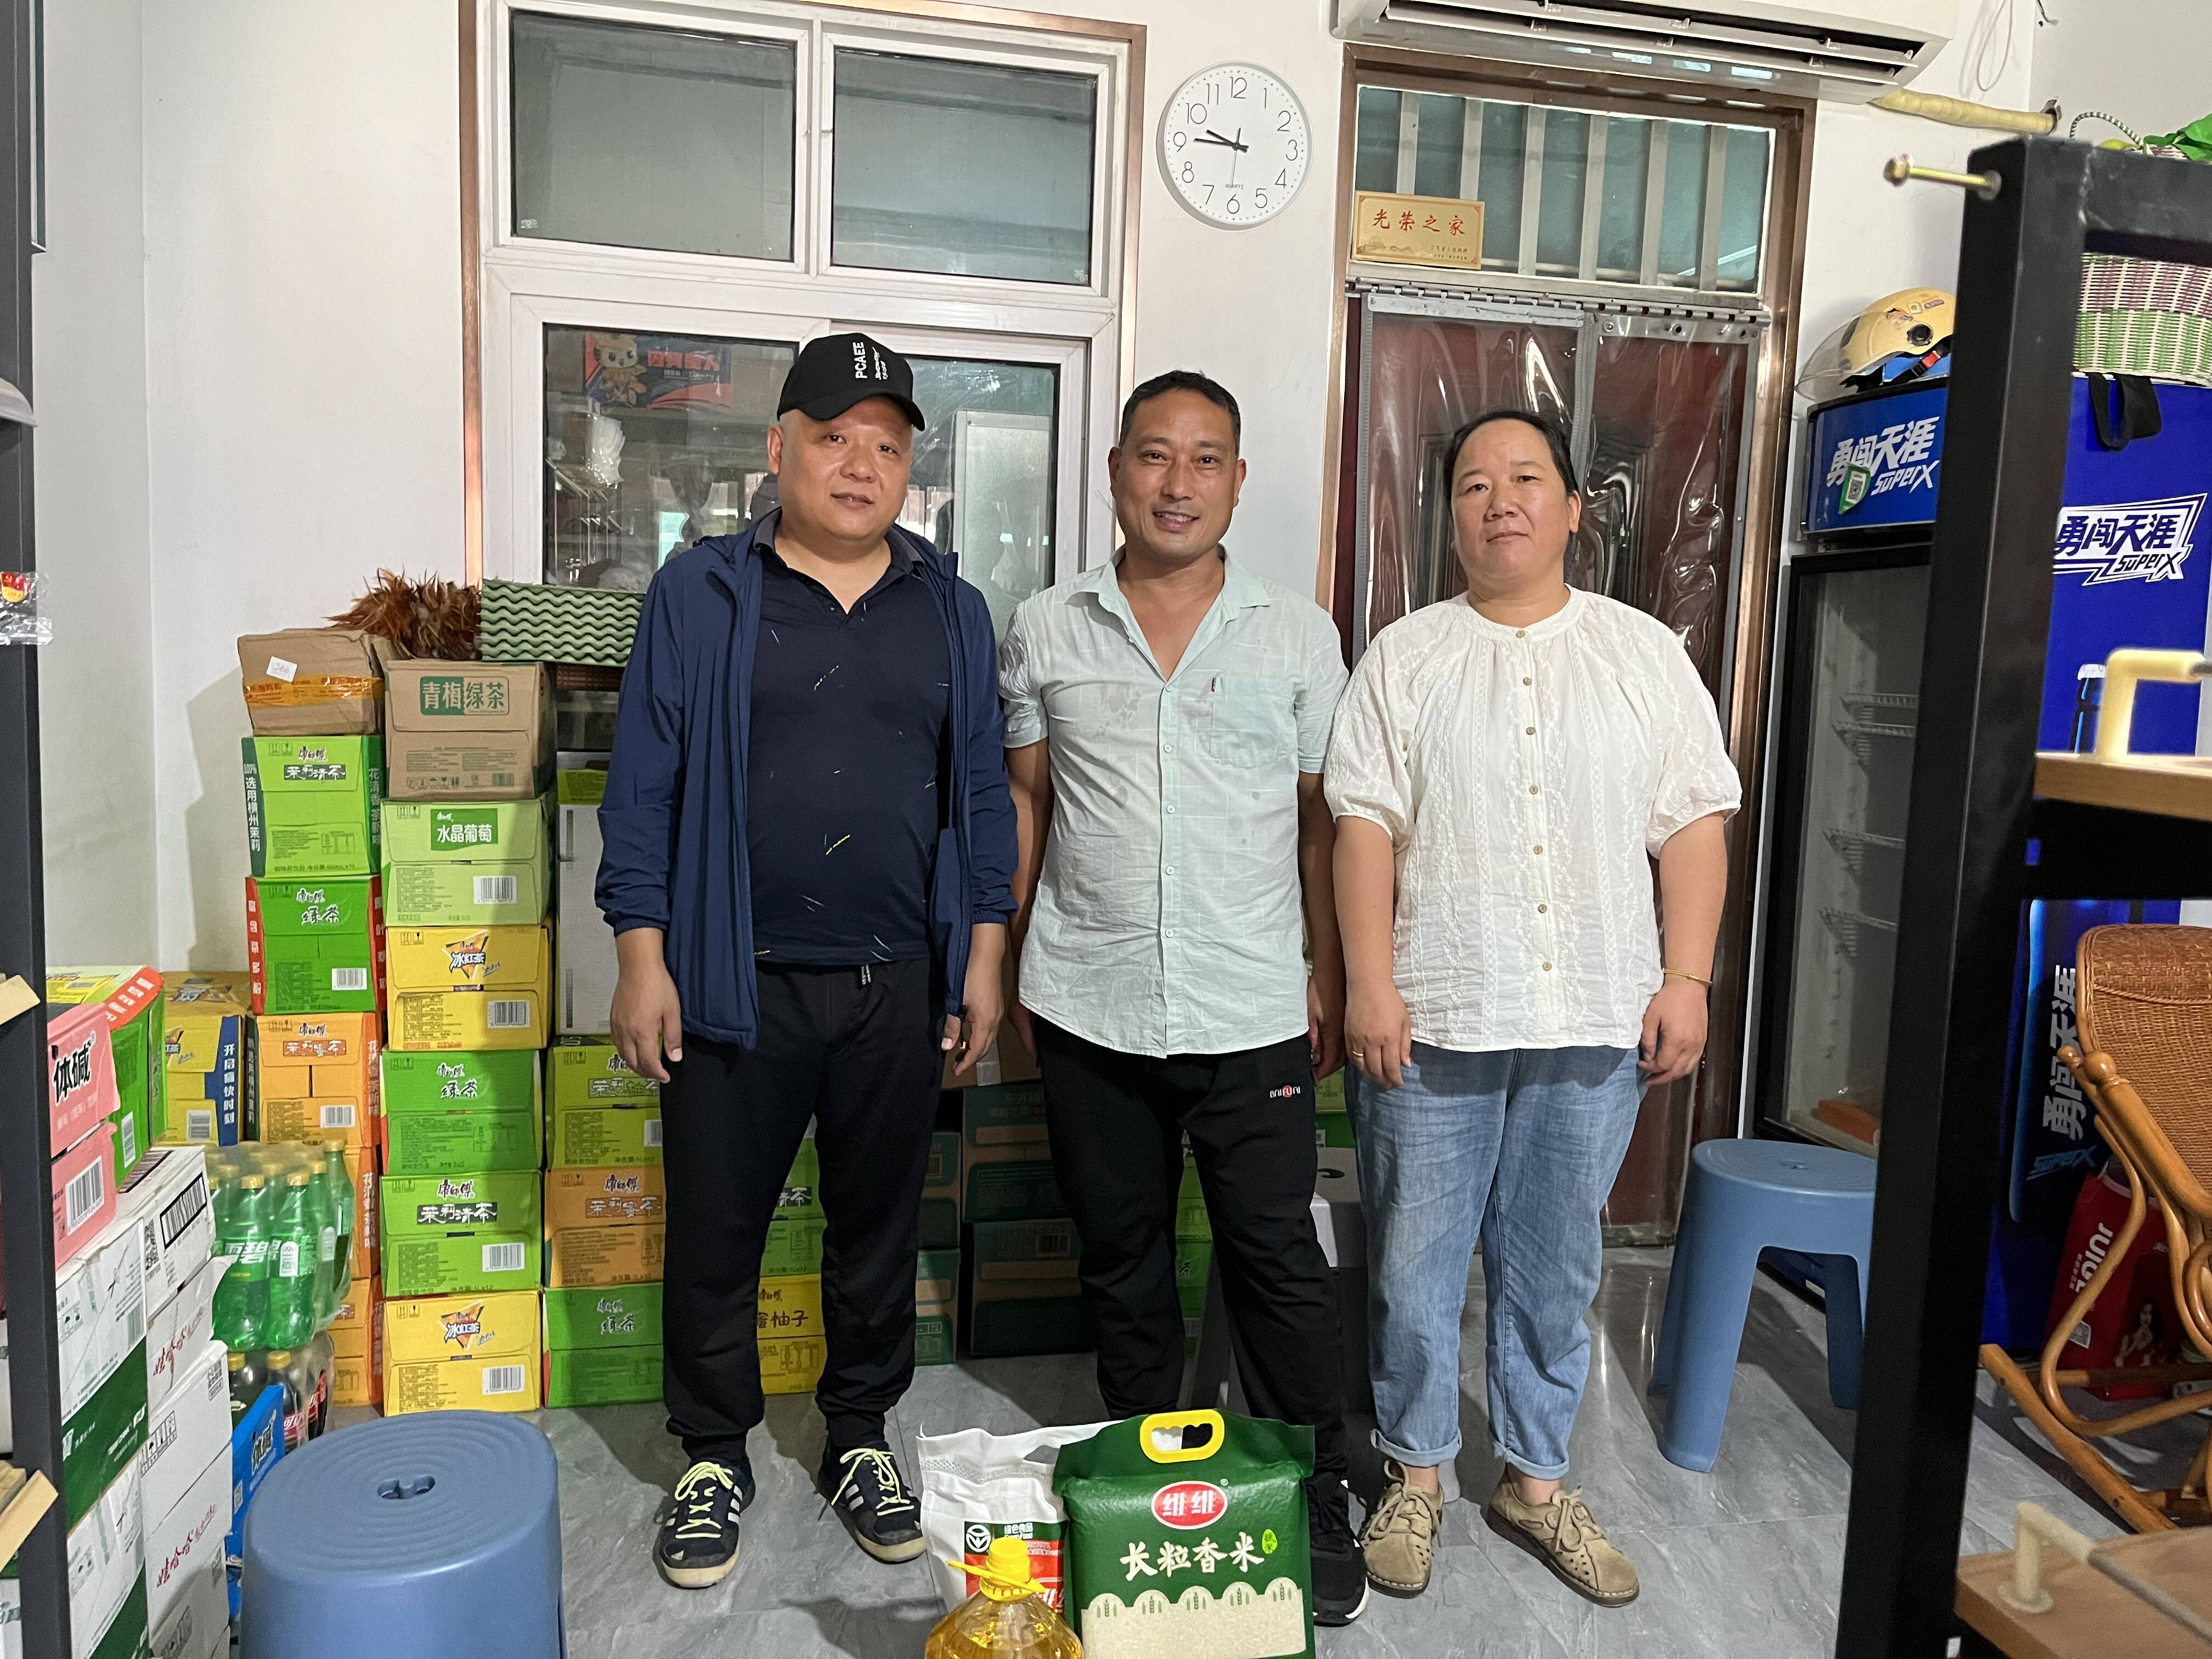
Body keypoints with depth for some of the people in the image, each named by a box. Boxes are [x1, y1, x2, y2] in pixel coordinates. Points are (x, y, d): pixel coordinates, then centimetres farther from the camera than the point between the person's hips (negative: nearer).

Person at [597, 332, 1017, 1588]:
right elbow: (646, 784, -2)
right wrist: (643, 956, -6)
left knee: (881, 1224, 14)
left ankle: (862, 1438, 35)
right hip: (735, 980, -2)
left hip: (899, 986, 2)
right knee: (716, 1231, 10)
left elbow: (982, 789, 8)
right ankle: (716, 1457, 31)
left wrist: (985, 954, 4)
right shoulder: (699, 596, -1)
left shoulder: (951, 610, 7)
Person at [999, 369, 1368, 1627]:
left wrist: (1329, 982, 3)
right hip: (1089, 1009, 2)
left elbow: (1322, 819, 5)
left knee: (1280, 1262, 3)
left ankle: (1320, 1510, 22)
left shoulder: (1298, 634, 3)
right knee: (1122, 1257, 15)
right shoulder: (1045, 632, 5)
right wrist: (1009, 964, 5)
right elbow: (1023, 804, 10)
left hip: (1251, 1011, -1)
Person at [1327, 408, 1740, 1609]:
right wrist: (1371, 988, -10)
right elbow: (1366, 828, -3)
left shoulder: (1647, 653, 6)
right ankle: (1415, 1475, 29)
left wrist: (1687, 980, -3)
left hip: (1596, 1024, 2)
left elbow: (1693, 825, 5)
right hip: (1431, 1024, -1)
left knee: (1554, 1269, 14)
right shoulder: (1405, 657, 2)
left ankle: (1536, 1480, 33)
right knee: (1413, 1267, 9)